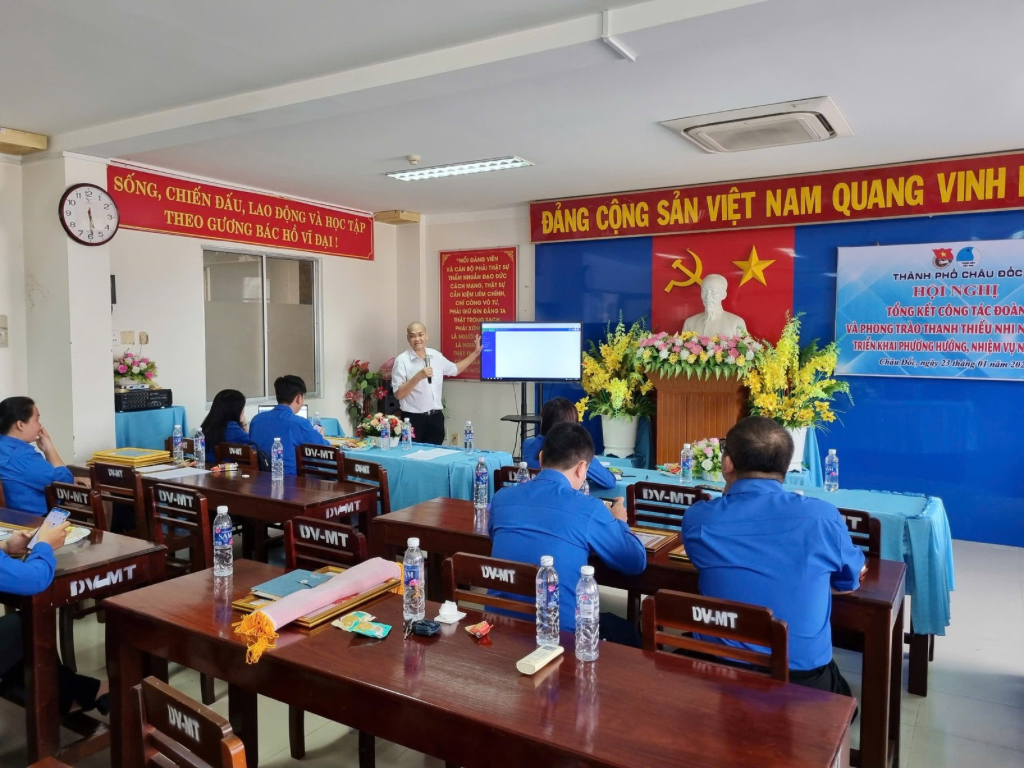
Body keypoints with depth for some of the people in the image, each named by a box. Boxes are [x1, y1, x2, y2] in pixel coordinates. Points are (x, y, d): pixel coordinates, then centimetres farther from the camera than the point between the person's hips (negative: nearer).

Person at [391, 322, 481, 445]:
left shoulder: (436, 356, 7)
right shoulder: (402, 360, -9)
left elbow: (455, 369, 25)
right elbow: (398, 394, -14)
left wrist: (476, 353, 22)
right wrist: (418, 376, -25)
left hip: (436, 417, 5)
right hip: (414, 419, -5)